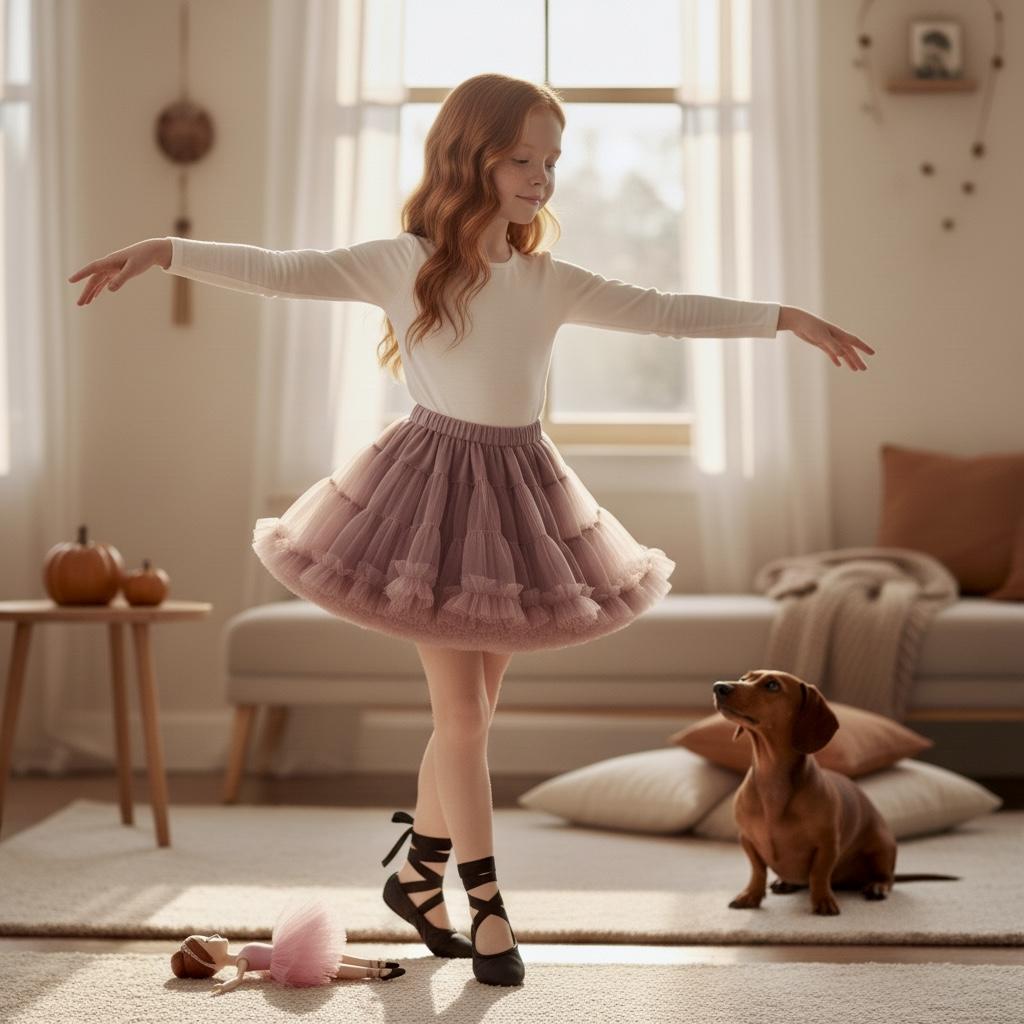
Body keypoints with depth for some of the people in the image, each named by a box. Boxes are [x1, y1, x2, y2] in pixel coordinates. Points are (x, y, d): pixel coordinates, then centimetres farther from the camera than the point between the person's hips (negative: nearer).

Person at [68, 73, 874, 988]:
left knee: (471, 712, 11)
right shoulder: (402, 263, -8)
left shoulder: (549, 280, 4)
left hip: (519, 494, 5)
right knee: (462, 713, -2)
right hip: (436, 489, -4)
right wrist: (163, 252, -23)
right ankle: (487, 906, 10)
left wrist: (787, 318, 9)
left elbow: (665, 312, 9)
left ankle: (417, 874, 30)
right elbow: (282, 272, -13)